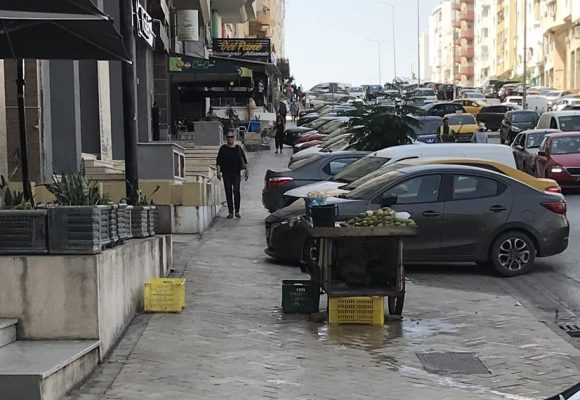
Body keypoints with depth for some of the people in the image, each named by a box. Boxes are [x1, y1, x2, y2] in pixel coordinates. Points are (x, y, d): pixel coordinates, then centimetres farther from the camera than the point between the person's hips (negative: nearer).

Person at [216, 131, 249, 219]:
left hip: (236, 173, 0)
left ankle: (237, 211, 1)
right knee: (228, 192, 2)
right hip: (226, 173, 0)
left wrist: (246, 171, 4)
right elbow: (218, 161, 2)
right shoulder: (223, 149, 4)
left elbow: (244, 160, 10)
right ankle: (230, 212, 8)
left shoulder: (238, 148, 6)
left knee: (236, 191, -6)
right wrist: (218, 171, -8)